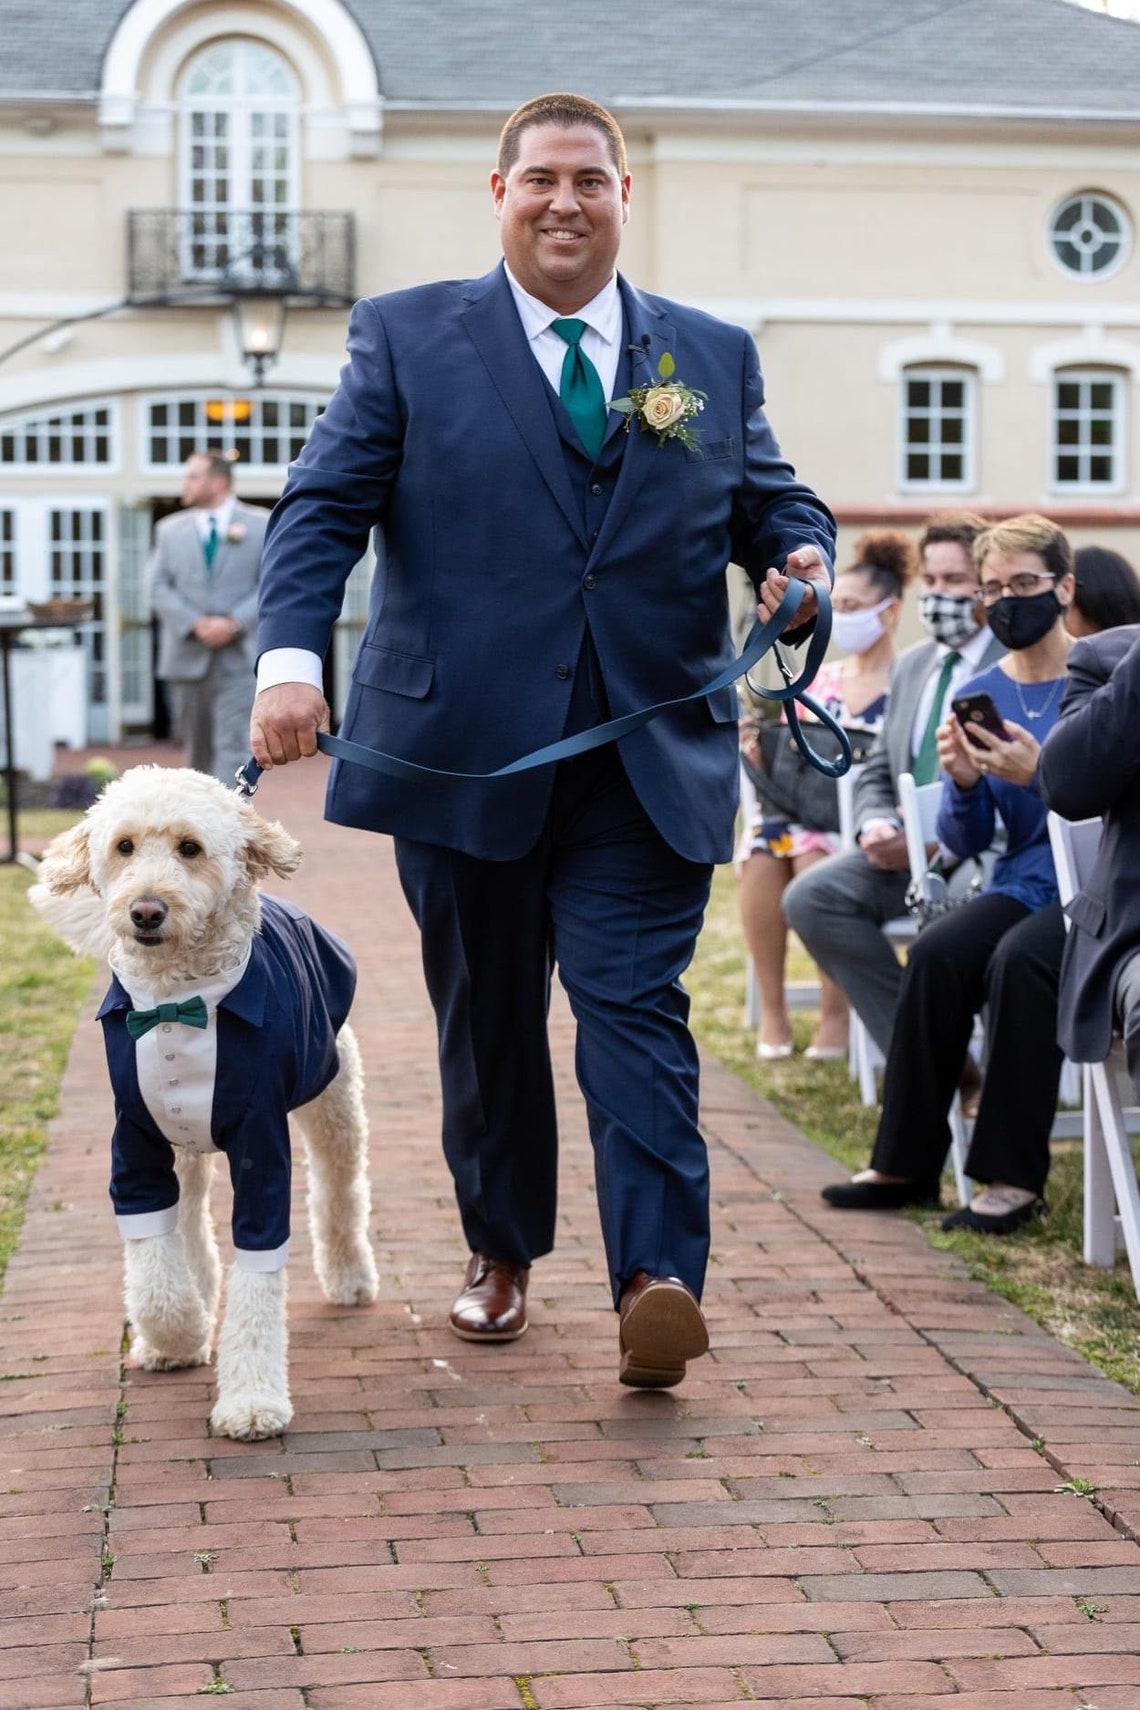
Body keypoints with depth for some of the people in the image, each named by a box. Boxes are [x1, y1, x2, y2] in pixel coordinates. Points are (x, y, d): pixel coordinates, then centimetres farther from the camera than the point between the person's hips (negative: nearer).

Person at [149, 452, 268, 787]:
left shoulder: (262, 526, 4)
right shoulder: (170, 529, 12)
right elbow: (159, 587, 4)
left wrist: (234, 623, -14)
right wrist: (195, 623, -12)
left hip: (239, 657, -3)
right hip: (188, 657, 3)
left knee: (233, 746, -13)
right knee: (198, 746, 11)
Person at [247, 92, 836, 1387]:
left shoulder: (714, 356, 13)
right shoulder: (406, 338, 6)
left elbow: (769, 500, 16)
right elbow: (323, 508, -1)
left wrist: (802, 556, -8)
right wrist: (290, 656, -16)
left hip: (647, 763, 0)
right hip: (465, 748, 0)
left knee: (636, 1012, -9)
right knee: (487, 1018, 11)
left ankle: (657, 1284, -14)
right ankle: (499, 1255, 29)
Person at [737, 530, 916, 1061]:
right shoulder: (818, 682, 17)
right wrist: (759, 754, -5)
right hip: (801, 813, 4)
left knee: (814, 857, -36)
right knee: (761, 852, -29)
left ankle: (836, 1012, -24)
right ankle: (772, 1008, -19)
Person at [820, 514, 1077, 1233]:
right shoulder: (979, 694, 8)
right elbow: (966, 843, 8)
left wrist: (1039, 775, -26)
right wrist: (964, 782, -13)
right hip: (1021, 883, 5)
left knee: (1018, 959, -33)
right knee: (937, 952, -24)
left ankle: (1014, 1177, -25)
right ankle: (907, 1163, -15)